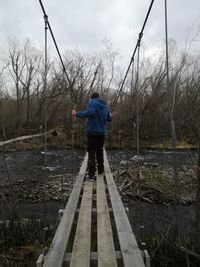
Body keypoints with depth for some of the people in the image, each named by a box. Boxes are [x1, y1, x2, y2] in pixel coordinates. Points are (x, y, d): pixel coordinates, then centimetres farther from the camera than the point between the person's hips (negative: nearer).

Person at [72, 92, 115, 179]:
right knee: (100, 151, 18)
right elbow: (109, 119, 14)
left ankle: (91, 173, -11)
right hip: (102, 132, 6)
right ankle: (100, 170, 26)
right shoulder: (104, 105, 12)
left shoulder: (92, 102, -7)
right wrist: (111, 116, 36)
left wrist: (77, 114, -17)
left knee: (91, 152, -4)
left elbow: (89, 113, -26)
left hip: (92, 131, -6)